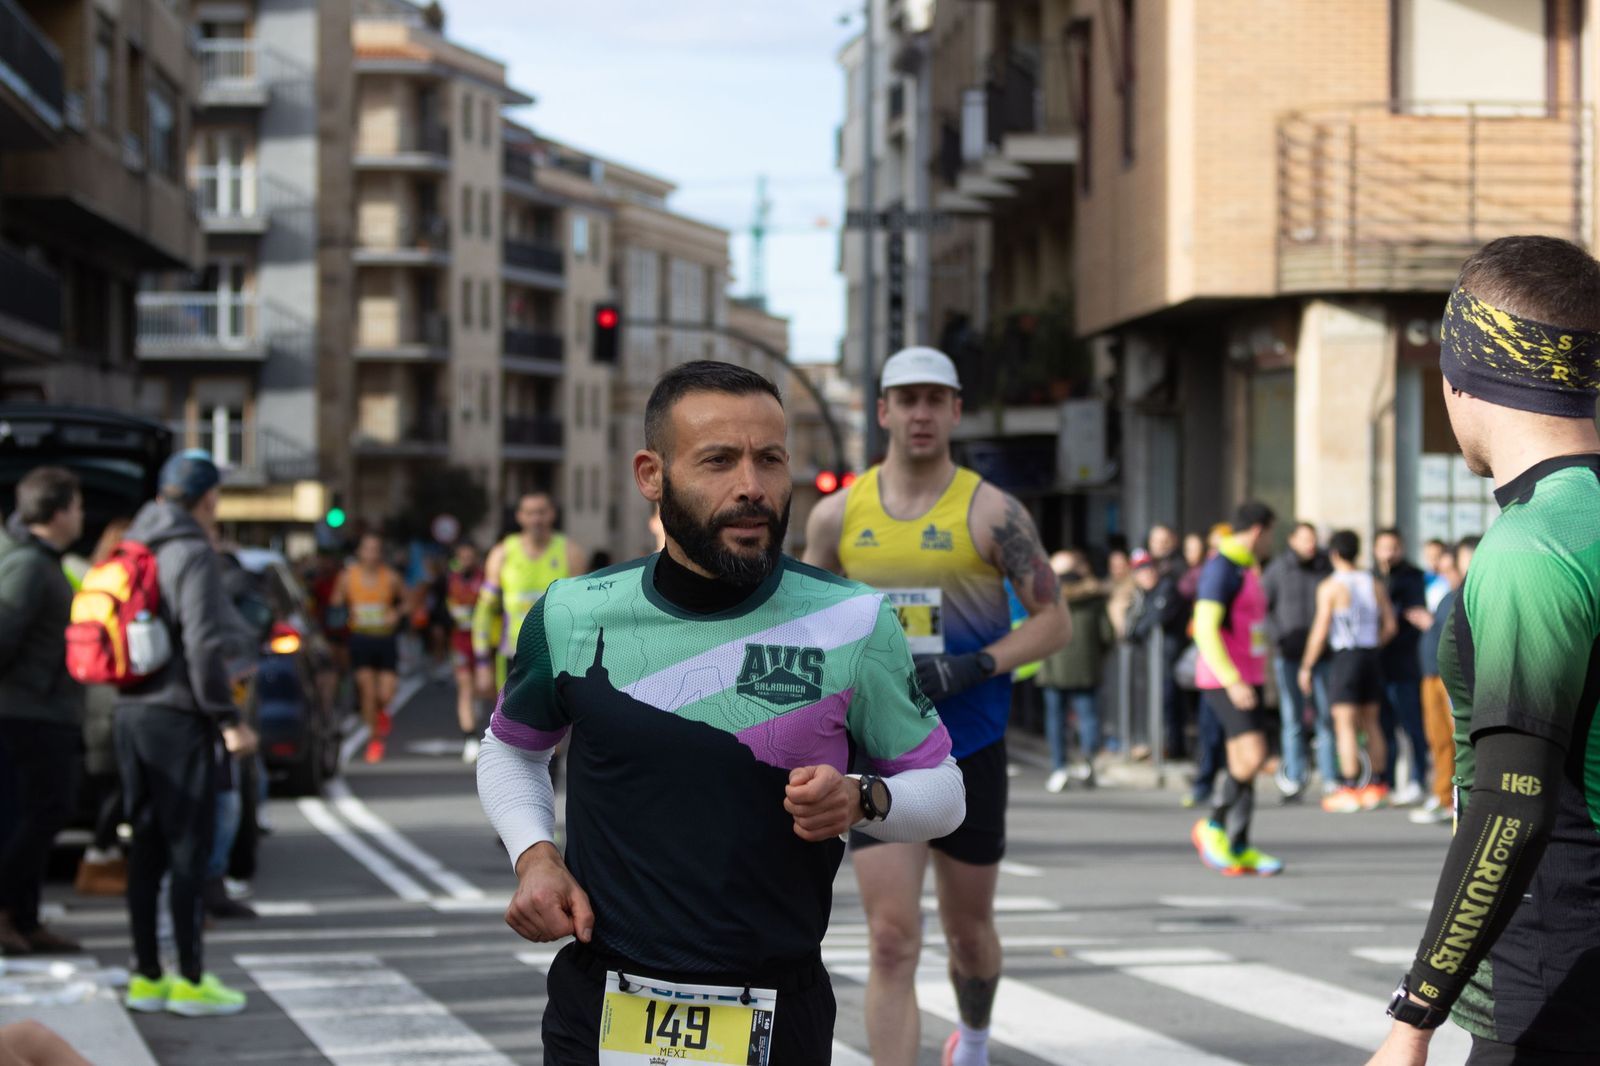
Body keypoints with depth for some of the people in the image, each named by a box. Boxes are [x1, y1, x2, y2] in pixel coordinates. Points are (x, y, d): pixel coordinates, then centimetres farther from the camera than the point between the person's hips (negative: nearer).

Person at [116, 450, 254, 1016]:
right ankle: (191, 980, -1)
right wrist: (228, 718, -14)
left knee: (146, 848, 11)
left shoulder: (134, 550, 14)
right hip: (178, 716, -8)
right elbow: (204, 644, -19)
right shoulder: (193, 554, -12)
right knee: (188, 850, -3)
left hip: (131, 713, 8)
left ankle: (146, 976, 14)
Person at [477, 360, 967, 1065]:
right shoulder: (572, 618, -4)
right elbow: (511, 748, 16)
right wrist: (533, 855, -2)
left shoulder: (854, 623, -7)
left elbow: (940, 787, 4)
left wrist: (863, 802, -17)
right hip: (601, 1007, 0)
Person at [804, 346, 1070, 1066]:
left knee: (968, 930, 15)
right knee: (893, 941, -11)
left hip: (970, 751, 0)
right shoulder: (838, 516, 2)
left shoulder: (991, 513, -5)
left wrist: (974, 667, -17)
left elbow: (1055, 621, -5)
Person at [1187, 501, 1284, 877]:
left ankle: (1239, 849, 10)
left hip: (1245, 679, 10)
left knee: (1242, 763, 8)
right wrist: (1234, 681, -26)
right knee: (1252, 756, -17)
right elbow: (1205, 629, -22)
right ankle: (1213, 827, -2)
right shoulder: (1220, 568, -14)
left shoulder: (1247, 569, 17)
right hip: (1224, 680, -10)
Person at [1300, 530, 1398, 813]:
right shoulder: (1374, 585, 8)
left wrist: (1306, 667, -3)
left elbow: (1320, 632, -10)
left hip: (1345, 657, -6)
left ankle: (1349, 790, -8)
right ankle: (1378, 786, 16)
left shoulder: (1330, 587, -7)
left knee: (1345, 724, -4)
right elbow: (1390, 626, 9)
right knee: (1370, 723, 13)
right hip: (1370, 656, 6)